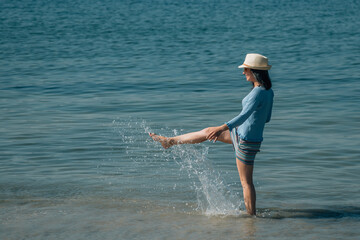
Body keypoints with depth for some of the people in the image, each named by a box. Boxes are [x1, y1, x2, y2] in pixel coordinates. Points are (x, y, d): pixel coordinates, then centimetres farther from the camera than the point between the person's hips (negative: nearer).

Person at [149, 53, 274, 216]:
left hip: (246, 141, -10)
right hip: (240, 133, 10)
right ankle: (170, 141, 35)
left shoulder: (258, 93, -25)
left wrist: (222, 128, -45)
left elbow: (244, 115, -37)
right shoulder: (269, 91, 3)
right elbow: (267, 118, 14)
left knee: (246, 182, 0)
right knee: (207, 132, 20)